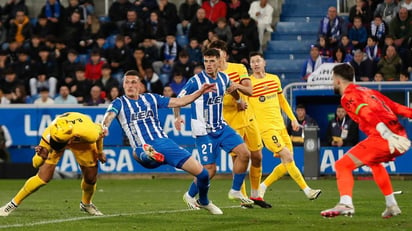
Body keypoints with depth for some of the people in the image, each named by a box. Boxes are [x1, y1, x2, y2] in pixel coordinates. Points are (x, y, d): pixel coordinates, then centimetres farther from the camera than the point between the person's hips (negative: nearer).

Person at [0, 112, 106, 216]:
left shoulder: (89, 133, -45)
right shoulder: (48, 136, -41)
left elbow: (99, 130, -16)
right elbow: (36, 164, -28)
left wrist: (100, 152, 2)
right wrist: (41, 156, -54)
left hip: (81, 141, 1)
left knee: (91, 178, 4)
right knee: (44, 177, -12)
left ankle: (86, 204, 37)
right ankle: (13, 204, 5)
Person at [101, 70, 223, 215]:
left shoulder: (151, 98, 17)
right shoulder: (119, 103, 7)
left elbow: (179, 102, 19)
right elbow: (109, 115, -15)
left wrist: (200, 92, 10)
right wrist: (104, 126, -38)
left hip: (163, 142, 3)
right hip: (143, 149, -3)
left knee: (201, 173, -3)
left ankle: (203, 202, 21)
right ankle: (150, 156, -77)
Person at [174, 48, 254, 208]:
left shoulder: (224, 78, 4)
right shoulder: (196, 81, -14)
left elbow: (232, 90, 27)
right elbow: (178, 99, -9)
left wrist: (235, 87, 4)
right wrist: (177, 117, -26)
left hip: (221, 126, 6)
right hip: (204, 131, -6)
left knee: (244, 154, -8)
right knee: (210, 169, -9)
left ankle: (235, 191, 7)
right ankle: (190, 196, 16)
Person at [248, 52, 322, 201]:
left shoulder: (274, 79, 12)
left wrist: (293, 118, 17)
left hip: (280, 126, 7)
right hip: (266, 128, -7)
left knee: (287, 163, 2)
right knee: (287, 157, -15)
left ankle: (262, 187, 15)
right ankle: (306, 190, -11)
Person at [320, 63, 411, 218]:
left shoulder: (348, 97, 0)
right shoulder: (369, 91, 26)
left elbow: (368, 115, -17)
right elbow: (395, 107, 20)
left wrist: (388, 135, -30)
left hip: (381, 138, -9)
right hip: (399, 135, 9)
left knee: (342, 165, -6)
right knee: (375, 163, 37)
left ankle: (345, 204, -28)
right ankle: (392, 206, 37)